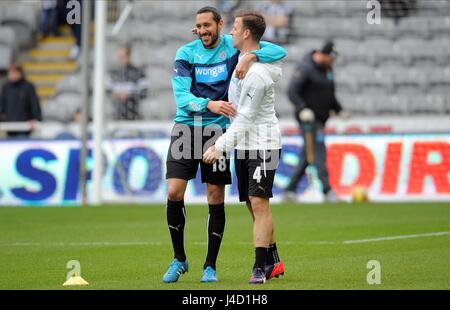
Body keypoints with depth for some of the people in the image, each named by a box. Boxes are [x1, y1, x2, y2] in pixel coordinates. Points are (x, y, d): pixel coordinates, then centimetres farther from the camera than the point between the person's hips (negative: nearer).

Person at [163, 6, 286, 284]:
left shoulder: (234, 47, -2)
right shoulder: (186, 53, -2)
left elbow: (279, 52, -8)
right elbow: (181, 96, -12)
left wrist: (250, 57, -26)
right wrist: (209, 104, -31)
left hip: (218, 130, 0)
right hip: (186, 127, 0)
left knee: (216, 200, 0)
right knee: (174, 192, -8)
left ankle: (210, 266, 12)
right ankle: (179, 259, 9)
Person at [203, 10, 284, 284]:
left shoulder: (256, 74, -22)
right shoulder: (246, 58, 7)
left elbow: (245, 118, -21)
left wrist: (220, 146, -20)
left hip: (263, 145, -10)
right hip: (244, 146, 10)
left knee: (259, 203, -12)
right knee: (253, 205, 10)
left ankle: (261, 267, -12)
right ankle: (273, 262, 18)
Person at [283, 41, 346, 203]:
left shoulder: (327, 68, 14)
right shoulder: (305, 68, -13)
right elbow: (292, 91, -19)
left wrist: (338, 110, 18)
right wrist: (302, 109, -30)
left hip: (320, 119, 9)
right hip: (308, 117, -9)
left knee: (307, 156, 8)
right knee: (318, 151, -15)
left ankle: (290, 190, 13)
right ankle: (327, 190, -18)